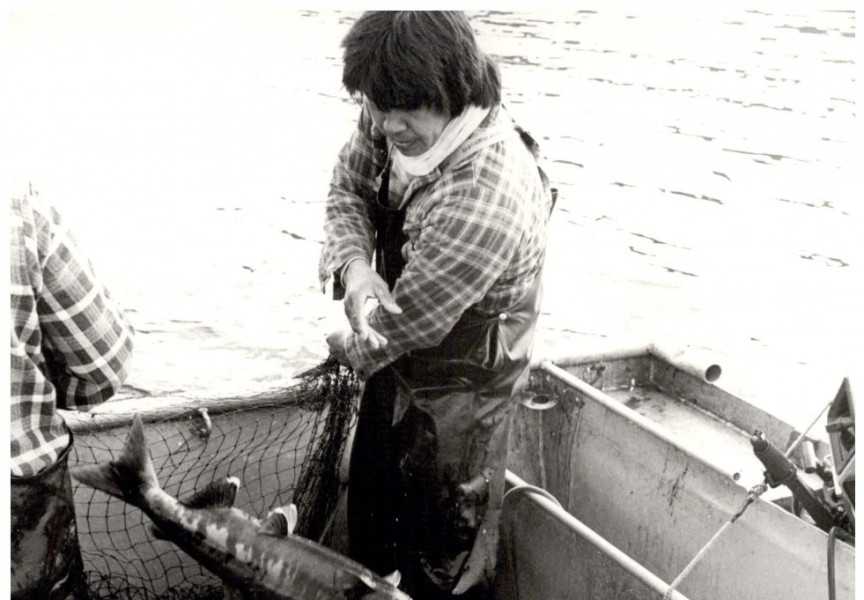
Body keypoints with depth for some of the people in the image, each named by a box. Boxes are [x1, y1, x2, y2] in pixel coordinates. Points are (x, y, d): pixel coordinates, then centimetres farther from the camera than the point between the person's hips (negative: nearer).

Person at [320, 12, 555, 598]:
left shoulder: (486, 201, -39)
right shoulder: (395, 119, -16)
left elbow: (408, 320, -27)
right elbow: (348, 187, 1)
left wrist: (350, 347, -6)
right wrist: (353, 263, -21)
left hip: (457, 390, -8)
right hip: (396, 362, 8)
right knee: (371, 511, 29)